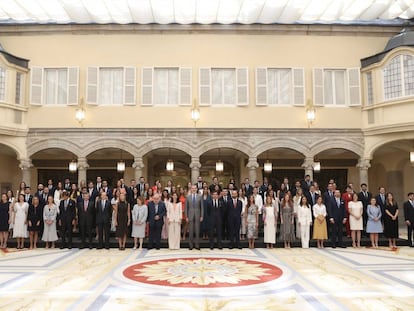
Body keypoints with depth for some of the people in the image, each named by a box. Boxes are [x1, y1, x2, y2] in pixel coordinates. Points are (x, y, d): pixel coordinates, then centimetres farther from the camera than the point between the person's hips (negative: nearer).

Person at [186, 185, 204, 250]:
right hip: (190, 216, 0)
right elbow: (186, 207, 5)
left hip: (197, 216, 0)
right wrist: (186, 217, -1)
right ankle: (191, 245, 10)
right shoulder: (188, 197, 4)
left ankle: (197, 245, 9)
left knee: (197, 231, 2)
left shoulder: (200, 197, 4)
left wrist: (201, 216, -1)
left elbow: (202, 207, 5)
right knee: (191, 231, 3)